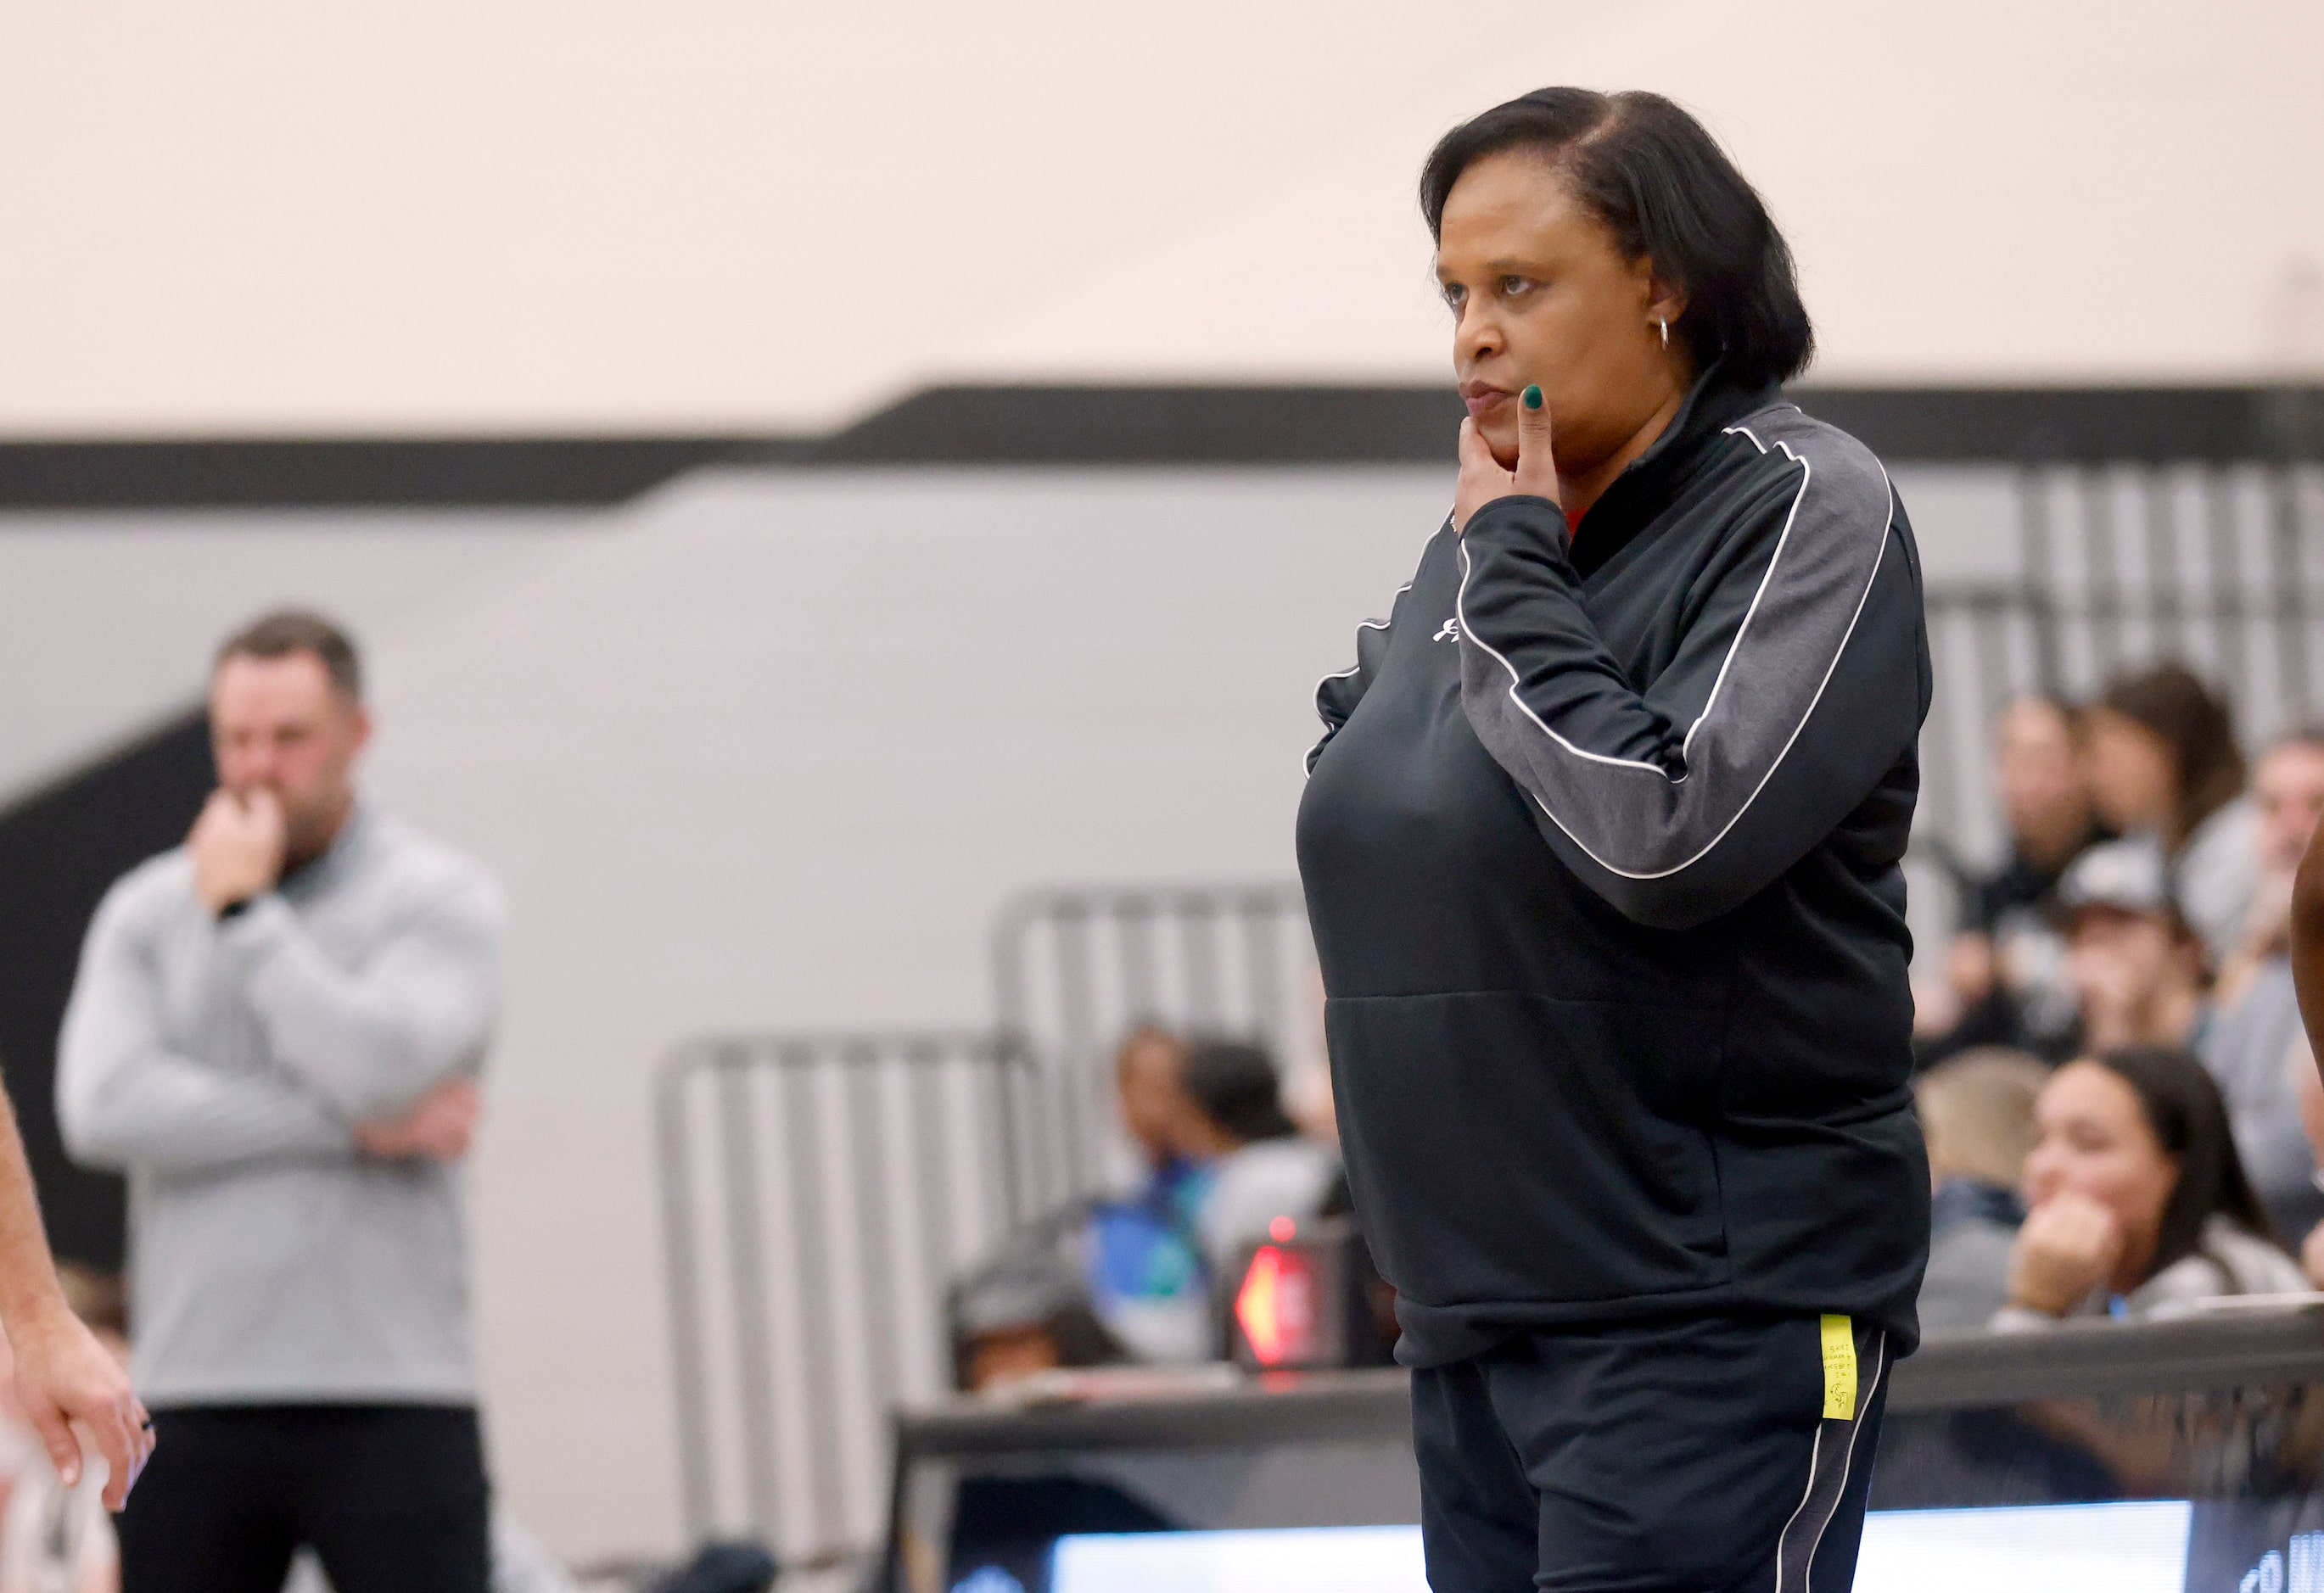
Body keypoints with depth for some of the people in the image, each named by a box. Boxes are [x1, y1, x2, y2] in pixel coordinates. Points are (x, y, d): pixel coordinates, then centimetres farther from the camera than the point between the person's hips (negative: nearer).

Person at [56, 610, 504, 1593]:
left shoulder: (439, 899, 1)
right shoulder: (145, 913, 9)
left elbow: (379, 1063, -18)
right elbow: (103, 1106, -8)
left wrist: (244, 912, -8)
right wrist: (356, 1129, -11)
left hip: (390, 1397, -3)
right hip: (198, 1400, 3)